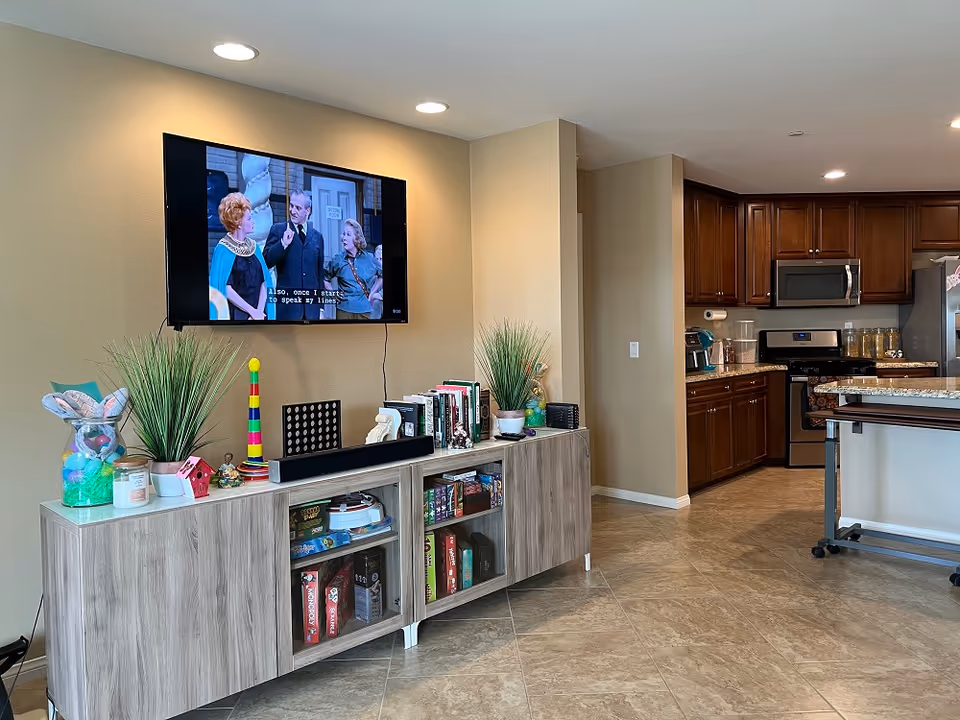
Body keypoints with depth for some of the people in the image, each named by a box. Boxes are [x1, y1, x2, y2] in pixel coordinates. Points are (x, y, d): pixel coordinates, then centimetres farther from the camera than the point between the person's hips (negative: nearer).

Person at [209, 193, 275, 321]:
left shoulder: (254, 246, 8)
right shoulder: (223, 249, -7)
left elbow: (264, 282, 3)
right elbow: (225, 288, -13)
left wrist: (260, 311, -10)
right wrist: (252, 311, -15)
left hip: (258, 313, 4)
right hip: (236, 314, -4)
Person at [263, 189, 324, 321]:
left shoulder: (317, 236, 12)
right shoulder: (278, 230, 4)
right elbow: (265, 262, -5)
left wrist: (321, 307, 13)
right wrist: (283, 243, -19)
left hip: (311, 305, 3)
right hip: (287, 305, -3)